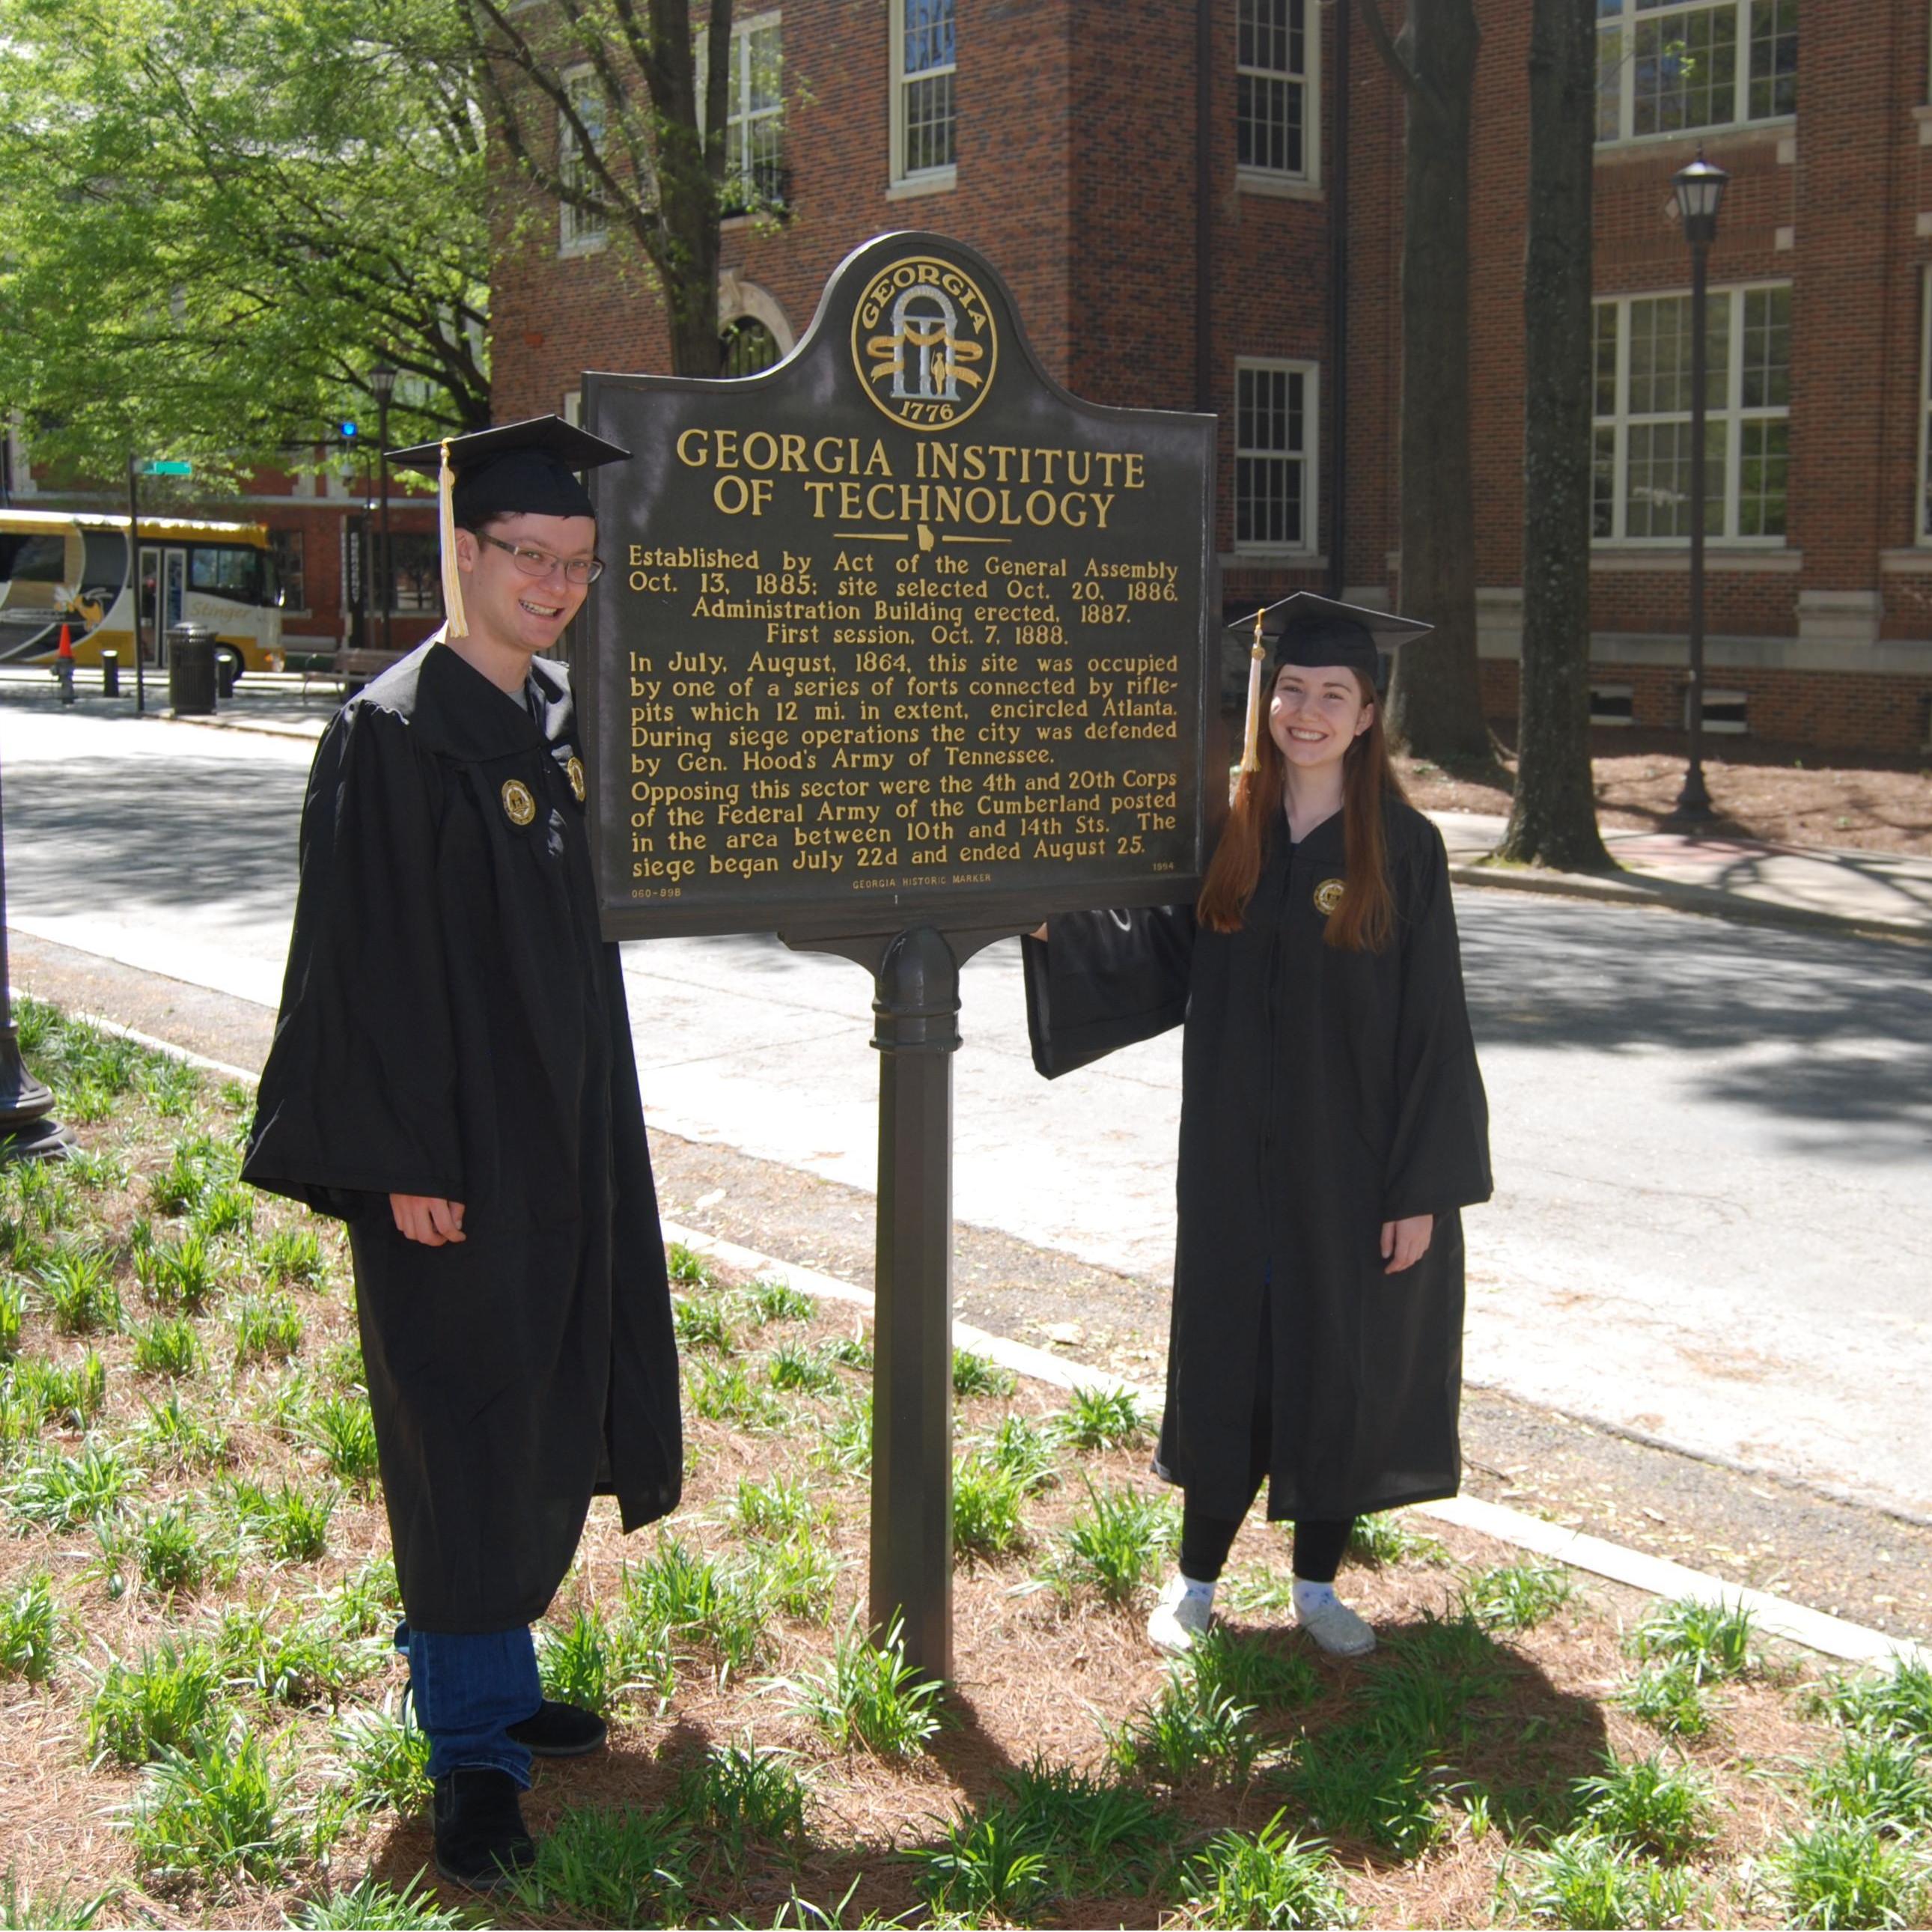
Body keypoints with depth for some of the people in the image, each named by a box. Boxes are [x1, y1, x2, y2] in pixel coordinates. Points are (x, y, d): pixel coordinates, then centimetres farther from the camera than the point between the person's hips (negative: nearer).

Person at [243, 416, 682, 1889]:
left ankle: (485, 1671, 32)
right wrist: (406, 1160, -19)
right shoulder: (394, 735, -15)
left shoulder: (553, 714, 8)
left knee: (541, 1420, 15)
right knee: (464, 1440, 0)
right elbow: (368, 961, -17)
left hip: (566, 1131, 8)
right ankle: (472, 1751, 13)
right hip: (456, 1149, -8)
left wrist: (594, 1124, 17)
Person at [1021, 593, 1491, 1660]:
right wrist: (1057, 919, -11)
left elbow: (1432, 1027, -8)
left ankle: (1318, 1582, 28)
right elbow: (1154, 965, 4)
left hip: (1355, 1161, -2)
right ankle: (1195, 1578, 27)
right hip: (1236, 1158, 2)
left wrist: (1423, 1187, -11)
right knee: (1227, 1360, 11)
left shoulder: (1403, 847, -7)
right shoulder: (1222, 829, 1)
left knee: (1340, 1368, 9)